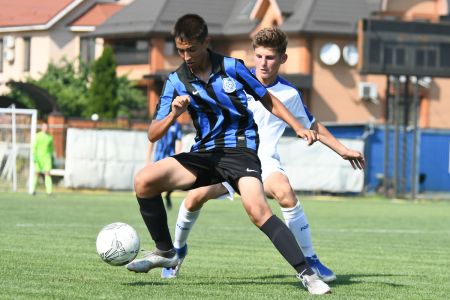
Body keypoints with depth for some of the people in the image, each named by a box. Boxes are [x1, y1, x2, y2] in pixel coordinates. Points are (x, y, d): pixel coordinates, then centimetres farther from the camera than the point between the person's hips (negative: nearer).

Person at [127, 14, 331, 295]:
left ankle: (307, 274, -25)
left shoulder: (232, 67, -2)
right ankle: (165, 252, 5)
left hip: (240, 150, -4)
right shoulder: (176, 81, 2)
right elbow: (153, 135, 0)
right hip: (205, 153, 4)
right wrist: (173, 114, -20)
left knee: (258, 210, -30)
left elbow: (268, 99, 12)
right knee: (144, 180, -14)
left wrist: (299, 128, 1)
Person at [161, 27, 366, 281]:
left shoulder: (289, 94, 3)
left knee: (286, 193, -32)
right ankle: (178, 249, 10)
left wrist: (343, 150, 18)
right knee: (195, 197, -20)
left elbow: (312, 126, 17)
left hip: (263, 159, -1)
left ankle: (310, 261, -21)